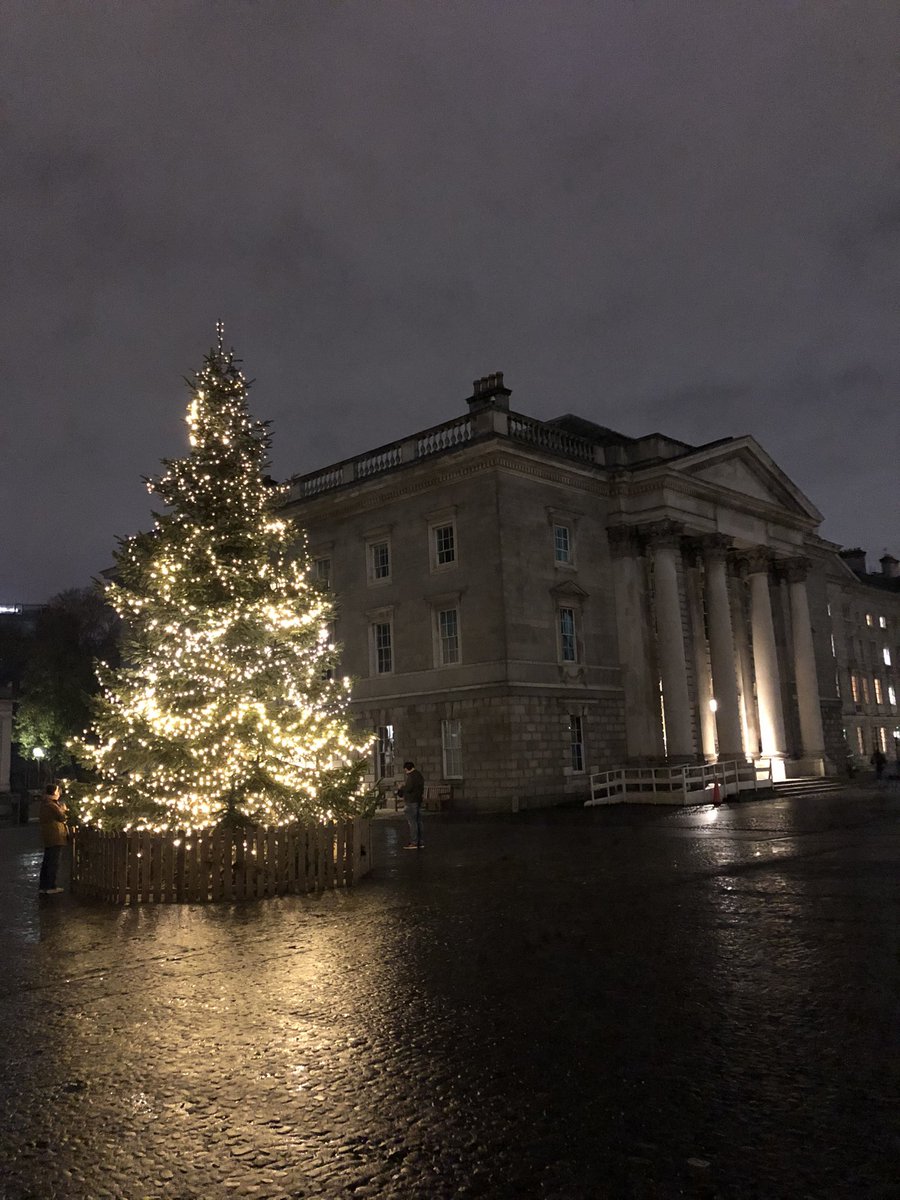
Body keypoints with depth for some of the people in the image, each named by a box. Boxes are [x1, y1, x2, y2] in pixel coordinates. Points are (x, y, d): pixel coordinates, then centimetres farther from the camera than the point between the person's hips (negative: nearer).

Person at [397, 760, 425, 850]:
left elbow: (409, 788, -21)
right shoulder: (419, 774, 15)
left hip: (412, 801, -10)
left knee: (412, 821, -7)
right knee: (418, 821, 11)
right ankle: (419, 842, 15)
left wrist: (401, 788, -3)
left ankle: (414, 842, -8)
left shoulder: (411, 776, -14)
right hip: (419, 800, 10)